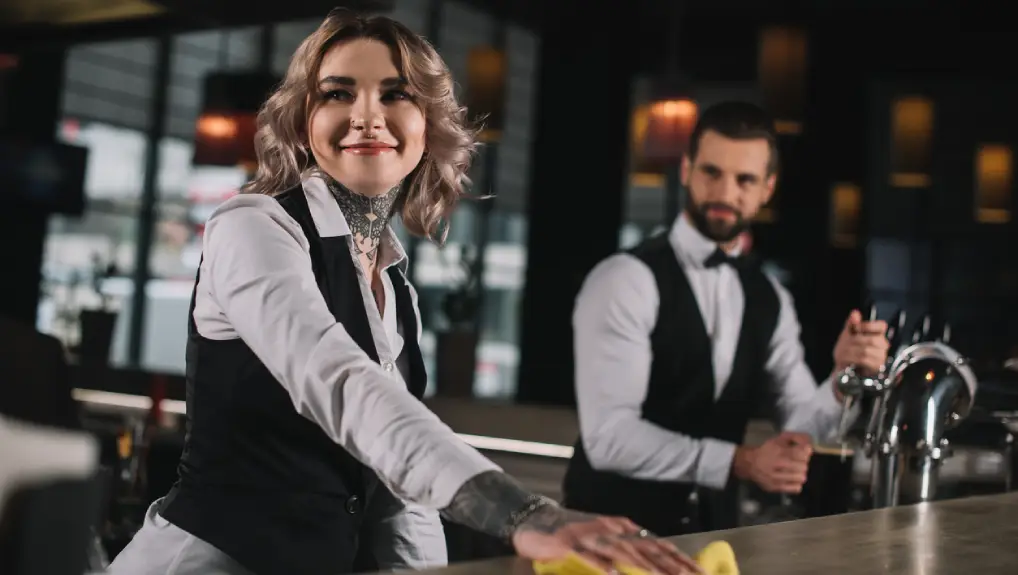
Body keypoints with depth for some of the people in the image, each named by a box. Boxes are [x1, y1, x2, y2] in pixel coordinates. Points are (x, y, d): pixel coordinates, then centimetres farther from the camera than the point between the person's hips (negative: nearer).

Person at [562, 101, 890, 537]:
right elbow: (609, 436, -21)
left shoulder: (768, 299, 7)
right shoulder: (626, 280, -14)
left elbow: (800, 429, 3)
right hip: (612, 529, -5)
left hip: (711, 532, 5)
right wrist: (739, 462, -24)